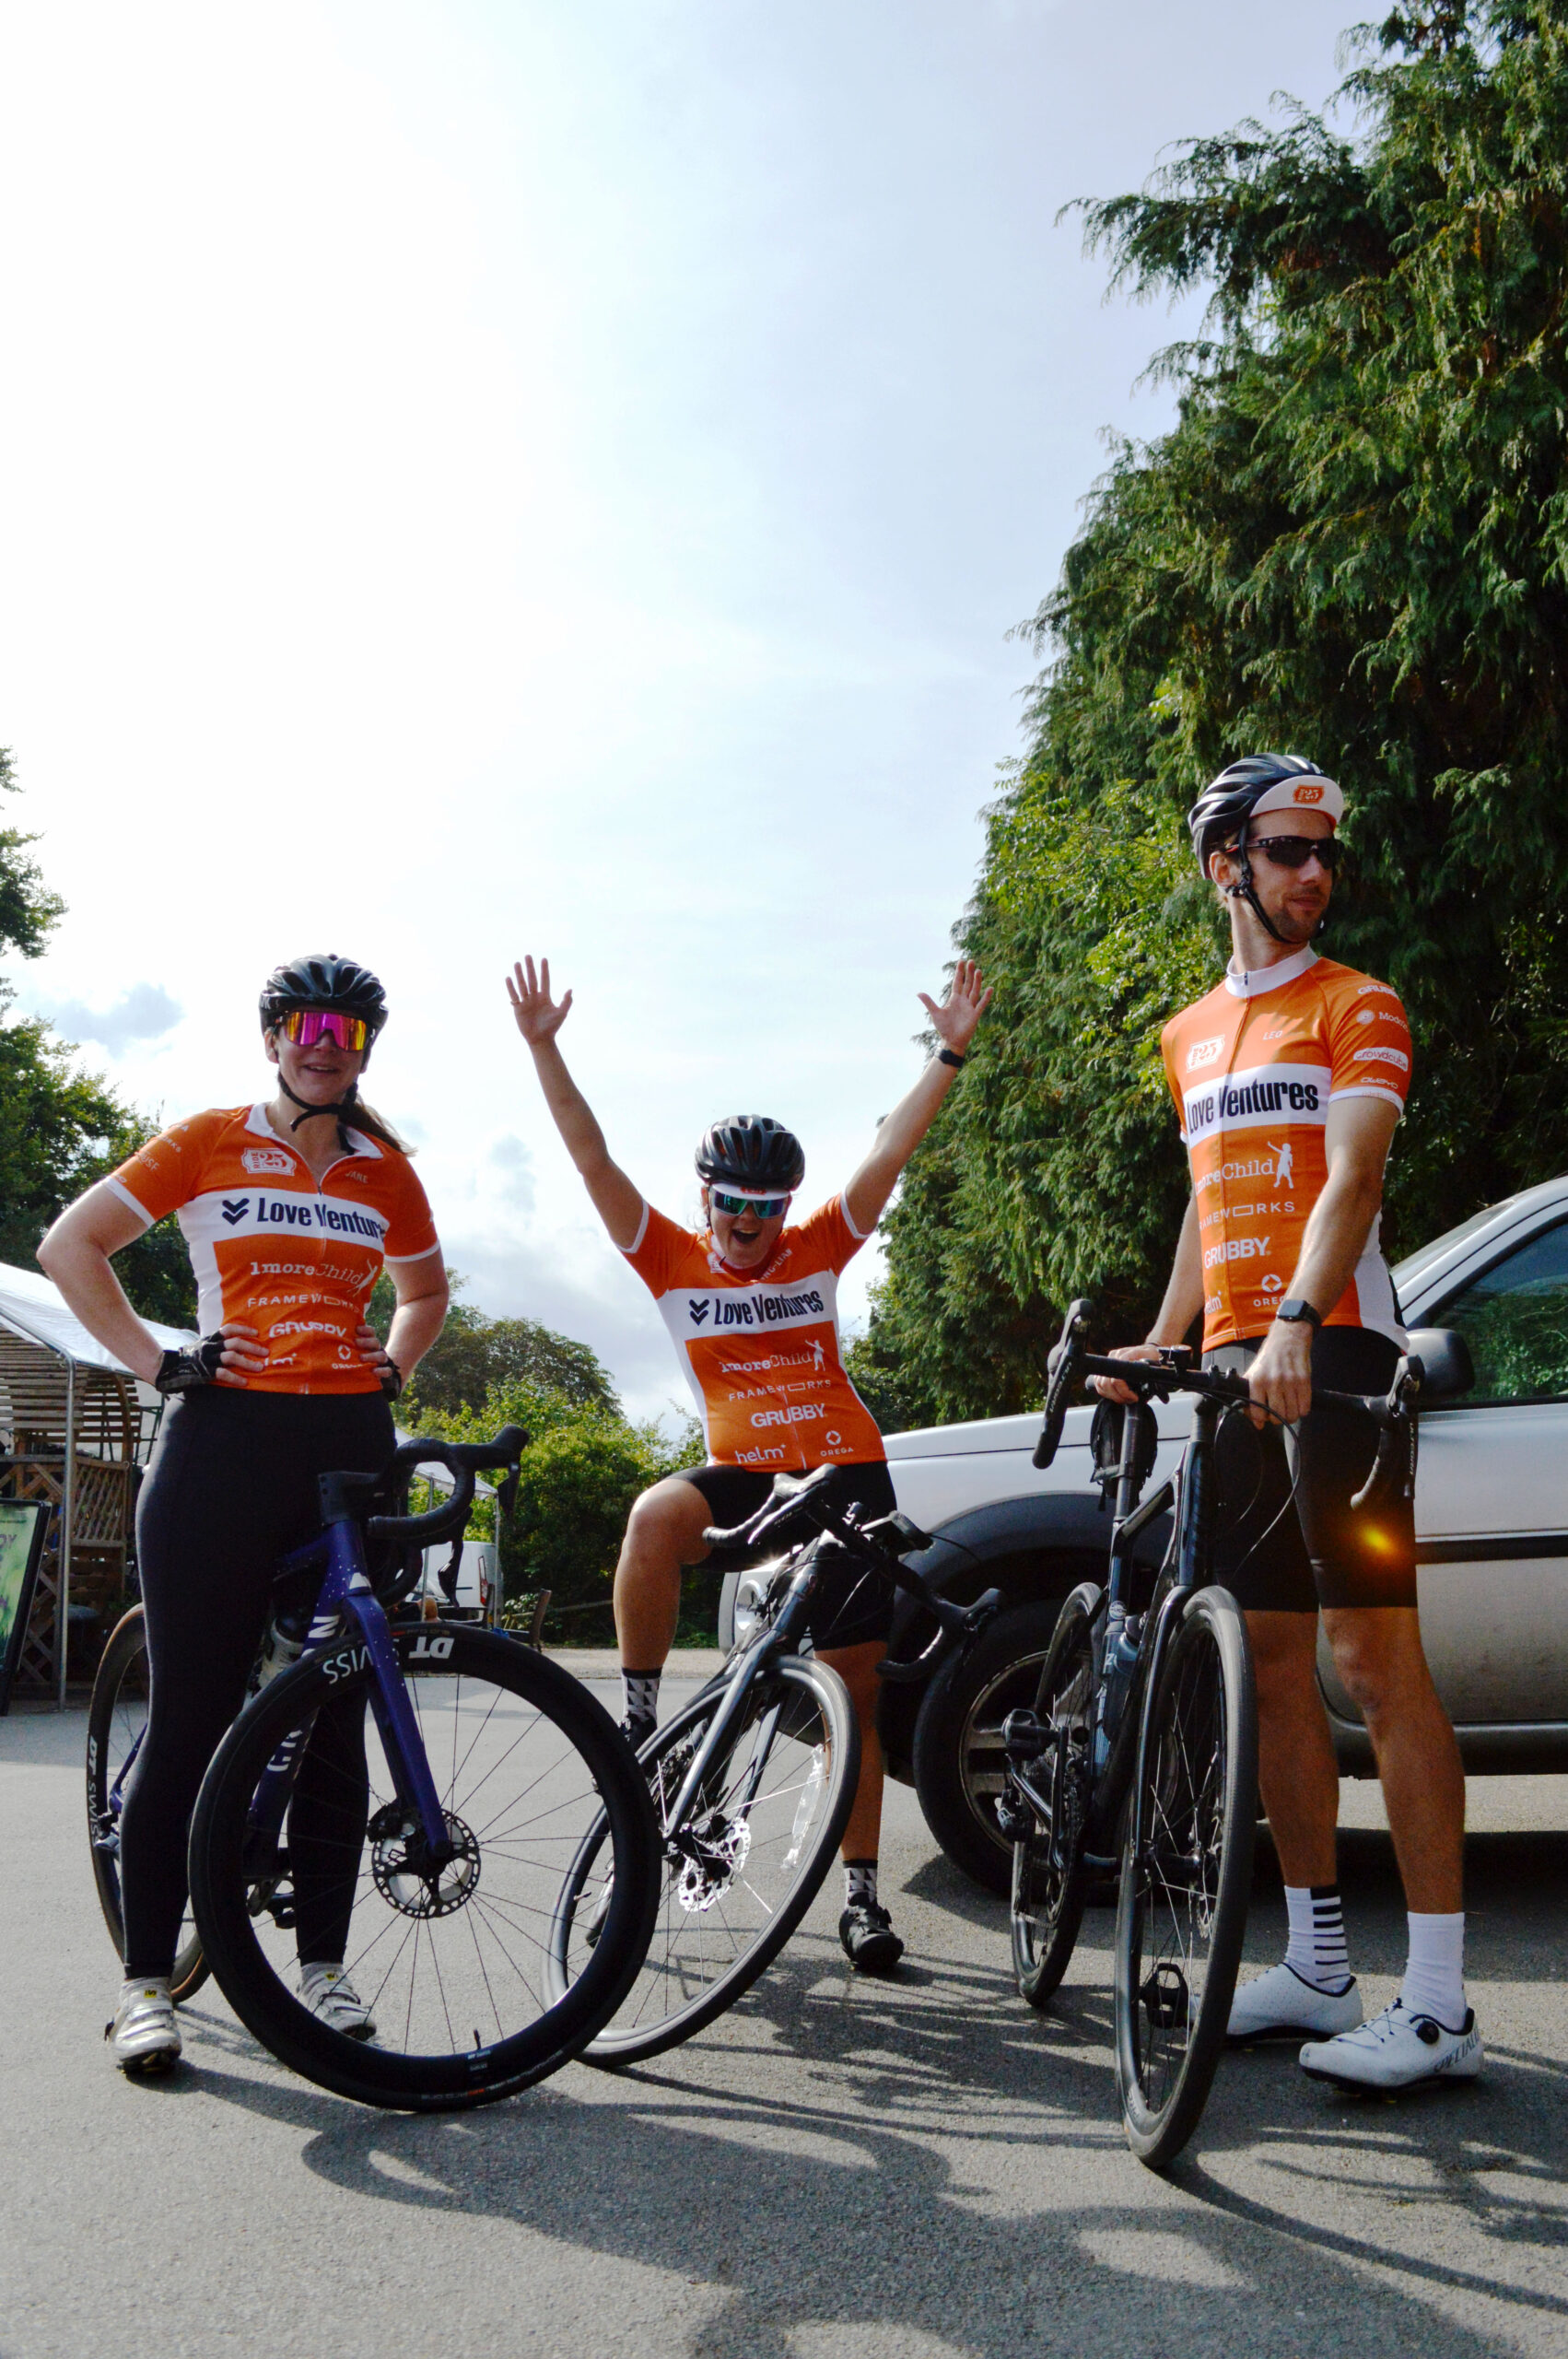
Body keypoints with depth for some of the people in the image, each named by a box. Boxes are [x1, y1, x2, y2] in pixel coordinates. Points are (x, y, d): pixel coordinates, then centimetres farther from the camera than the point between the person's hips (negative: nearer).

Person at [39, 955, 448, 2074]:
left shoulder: (386, 1172, 13)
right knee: (191, 1719, -3)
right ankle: (147, 1981, 8)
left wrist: (396, 1362, 11)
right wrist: (155, 1360, -4)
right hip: (223, 1438, -3)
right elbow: (71, 1245, 5)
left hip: (351, 1447, 3)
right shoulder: (207, 1143, 4)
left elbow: (427, 1287, 30)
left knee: (336, 1720, 5)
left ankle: (323, 1962, 17)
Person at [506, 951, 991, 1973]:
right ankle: (640, 1718, -19)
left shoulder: (820, 1251, 4)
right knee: (658, 1515, -36)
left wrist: (952, 1052, -11)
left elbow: (893, 1151, -3)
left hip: (846, 1476, 1)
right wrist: (544, 1049, -11)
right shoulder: (673, 1261, 2)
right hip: (742, 1474, -1)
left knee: (857, 1691, 3)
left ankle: (860, 1888, 14)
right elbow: (592, 1157, -4)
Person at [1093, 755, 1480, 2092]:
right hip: (1231, 1370, 7)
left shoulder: (1357, 1008, 0)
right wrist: (1154, 1349, 18)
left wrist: (1295, 1326, -31)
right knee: (1275, 1662, 8)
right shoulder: (1191, 1036, 20)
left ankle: (1439, 2005, -7)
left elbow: (1353, 1176, -16)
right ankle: (1320, 1969, 17)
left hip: (1333, 1353, -7)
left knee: (1374, 1655, -11)